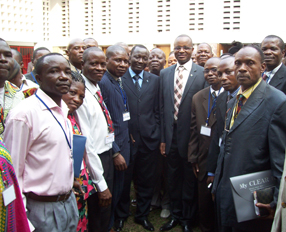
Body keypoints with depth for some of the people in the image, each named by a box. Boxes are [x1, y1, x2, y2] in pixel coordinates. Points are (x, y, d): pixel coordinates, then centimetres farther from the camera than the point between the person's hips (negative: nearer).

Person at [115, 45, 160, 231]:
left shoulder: (155, 80, 8)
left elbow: (157, 110, 8)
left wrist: (156, 133, 2)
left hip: (149, 139, 3)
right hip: (125, 138, -2)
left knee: (147, 181, 13)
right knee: (123, 179, 11)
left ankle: (143, 215, 33)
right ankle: (121, 215, 32)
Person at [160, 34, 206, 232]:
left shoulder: (203, 73, -8)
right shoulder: (165, 74, 5)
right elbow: (163, 108, 6)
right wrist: (163, 138, 4)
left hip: (191, 136, -4)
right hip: (171, 135, 4)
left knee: (190, 179, 13)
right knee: (173, 178, 18)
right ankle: (175, 215, 38)